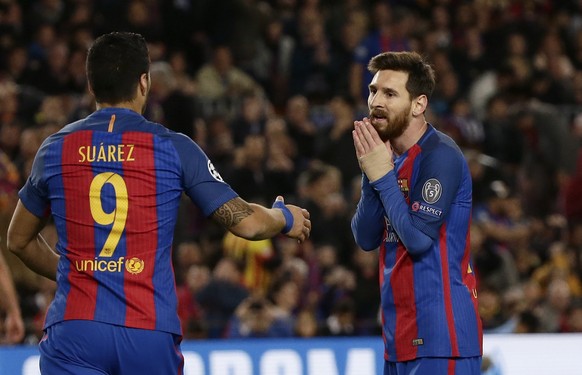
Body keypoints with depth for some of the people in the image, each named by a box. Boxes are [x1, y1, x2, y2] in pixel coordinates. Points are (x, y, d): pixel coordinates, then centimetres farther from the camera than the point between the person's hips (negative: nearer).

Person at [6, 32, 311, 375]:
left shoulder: (55, 150, 6)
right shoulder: (173, 148, 0)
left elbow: (19, 240, 20)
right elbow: (246, 223, 3)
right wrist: (285, 218, 26)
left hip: (73, 333, 0)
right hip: (151, 333, 0)